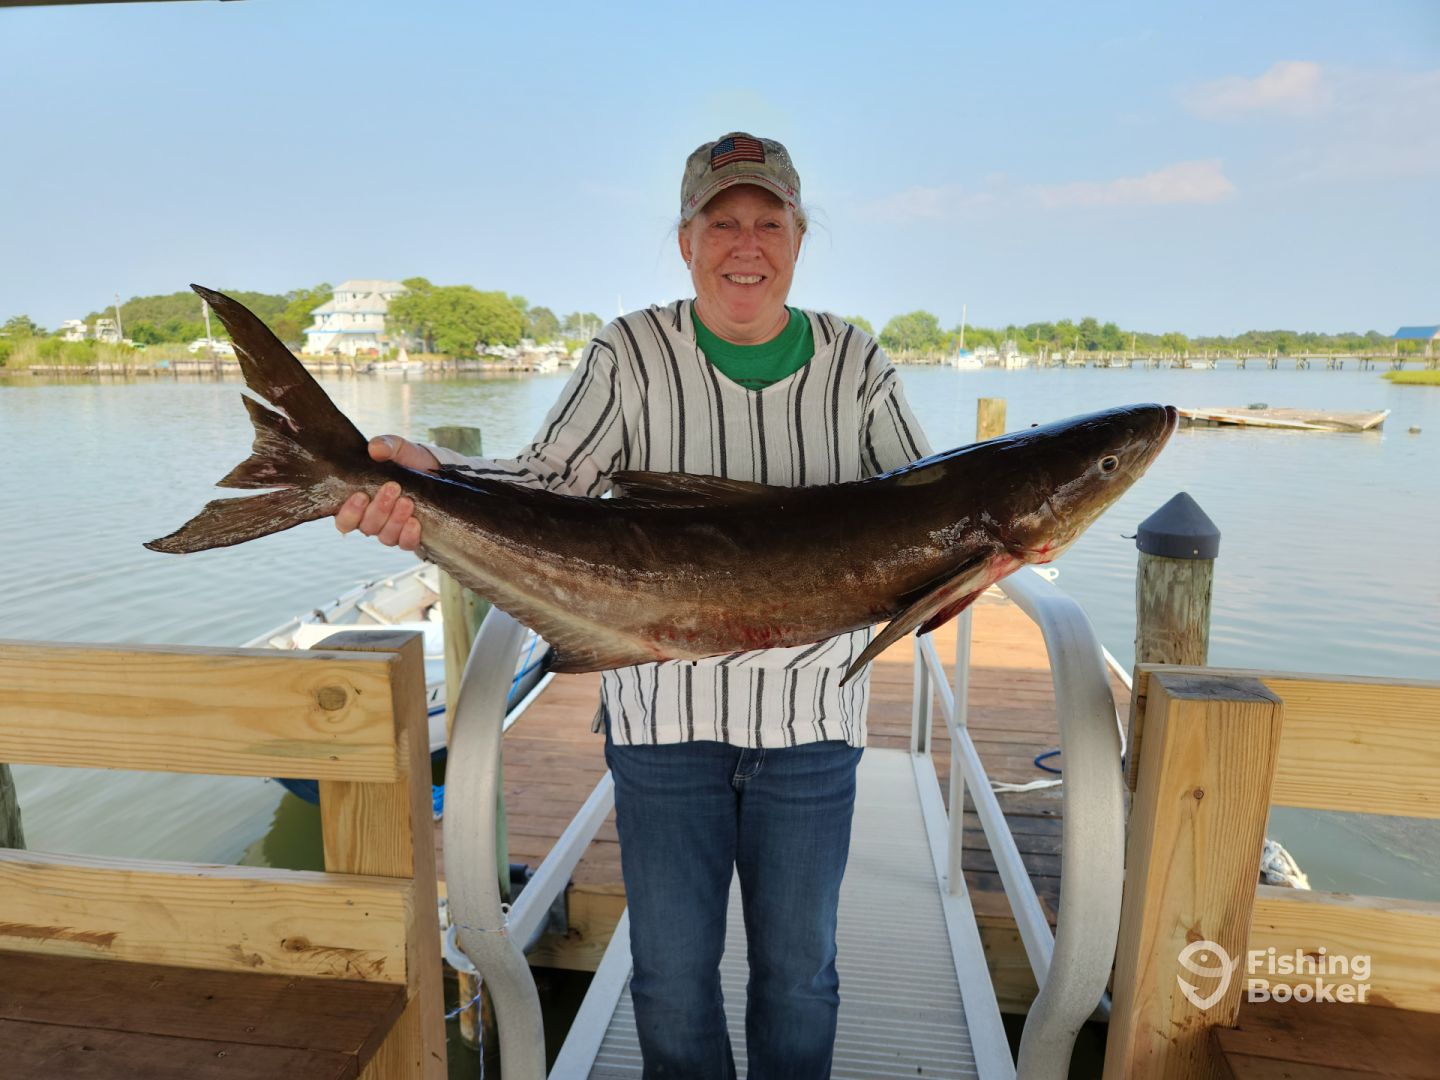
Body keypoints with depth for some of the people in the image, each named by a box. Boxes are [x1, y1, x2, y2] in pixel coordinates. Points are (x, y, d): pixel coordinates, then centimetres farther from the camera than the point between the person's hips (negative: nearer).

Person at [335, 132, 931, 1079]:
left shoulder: (857, 363, 0)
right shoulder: (631, 353, -4)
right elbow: (545, 485, -9)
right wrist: (430, 476, -27)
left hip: (811, 717, 2)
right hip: (663, 714, -1)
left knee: (799, 969, 19)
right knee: (672, 970, 15)